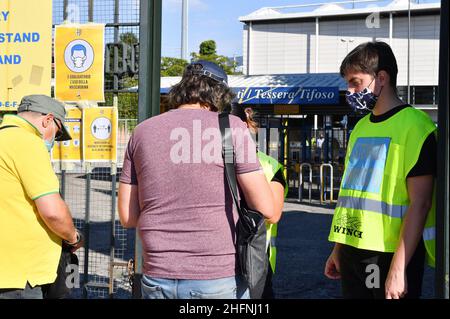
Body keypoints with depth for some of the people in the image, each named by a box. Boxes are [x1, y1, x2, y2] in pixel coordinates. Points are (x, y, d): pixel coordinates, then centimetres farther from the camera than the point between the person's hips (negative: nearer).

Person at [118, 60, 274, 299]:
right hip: (219, 279, -3)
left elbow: (128, 217, 8)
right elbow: (266, 210, -7)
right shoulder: (231, 127, -4)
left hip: (157, 279, 4)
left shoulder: (142, 132, 8)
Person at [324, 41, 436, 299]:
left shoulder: (415, 125, -10)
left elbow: (420, 203, -15)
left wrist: (398, 269, -18)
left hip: (390, 255, -7)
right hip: (352, 250, 7)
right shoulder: (361, 127, 13)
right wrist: (338, 249, 16)